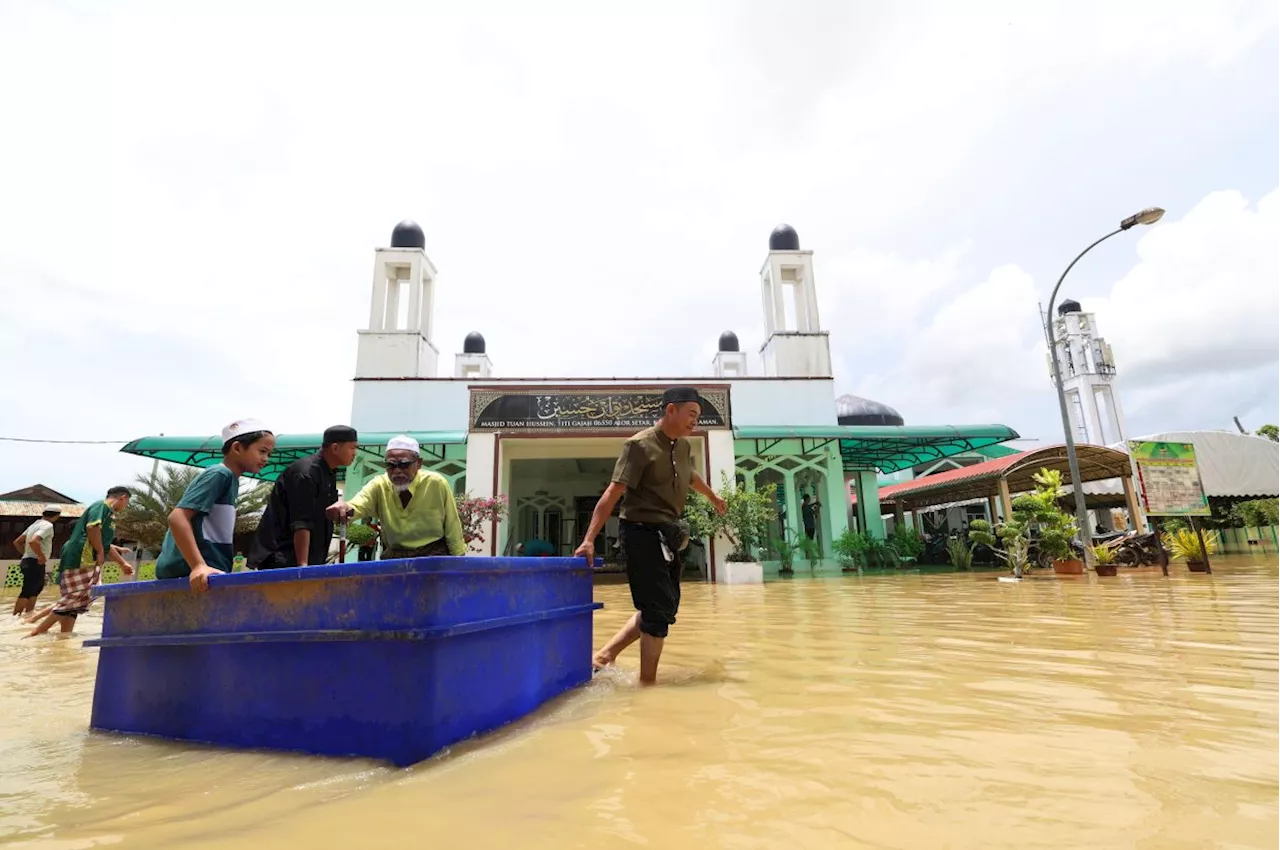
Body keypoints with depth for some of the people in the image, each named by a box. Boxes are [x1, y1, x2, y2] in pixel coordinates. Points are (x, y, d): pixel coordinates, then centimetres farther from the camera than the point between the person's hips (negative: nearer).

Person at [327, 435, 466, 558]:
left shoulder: (436, 483, -12)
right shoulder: (379, 485, -7)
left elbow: (452, 526, -4)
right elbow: (357, 506, -24)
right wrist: (344, 509, -47)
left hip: (433, 556, -2)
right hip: (394, 557, 2)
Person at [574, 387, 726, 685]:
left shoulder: (685, 446, 8)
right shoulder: (639, 445, -16)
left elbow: (691, 476, 31)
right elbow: (612, 494, -20)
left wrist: (713, 497, 47)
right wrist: (589, 539, -26)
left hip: (667, 534, 9)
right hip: (642, 533, -9)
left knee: (664, 607, 13)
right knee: (659, 611, -5)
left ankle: (605, 655, 18)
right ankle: (647, 681, 12)